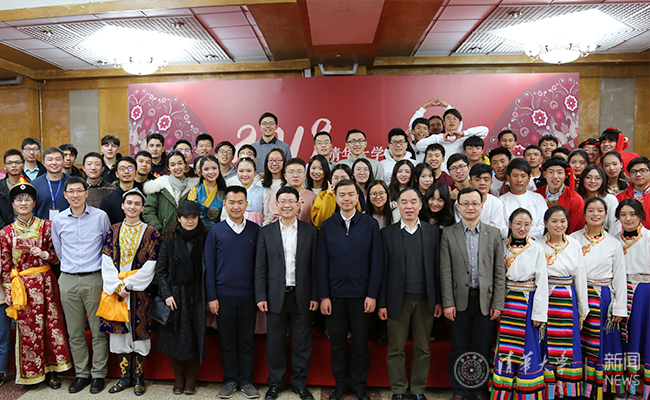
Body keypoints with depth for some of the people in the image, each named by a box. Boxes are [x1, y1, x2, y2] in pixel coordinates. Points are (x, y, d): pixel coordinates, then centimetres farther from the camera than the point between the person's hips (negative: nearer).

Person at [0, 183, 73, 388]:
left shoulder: (46, 226, 2)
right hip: (22, 286, 0)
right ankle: (32, 373, 21)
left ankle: (51, 370, 18)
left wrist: (44, 254, -15)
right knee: (28, 328, 5)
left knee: (52, 323, 4)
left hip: (46, 282, 1)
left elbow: (57, 254, 5)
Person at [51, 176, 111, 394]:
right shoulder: (58, 220, 5)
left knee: (98, 330, 3)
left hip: (94, 278, -3)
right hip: (68, 280, 3)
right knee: (75, 332, 10)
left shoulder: (100, 216, -2)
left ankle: (98, 374, 16)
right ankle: (81, 374, 23)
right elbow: (59, 251, 18)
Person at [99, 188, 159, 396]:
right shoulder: (113, 231, 6)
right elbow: (107, 261, 1)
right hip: (115, 290, 3)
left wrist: (128, 284, -13)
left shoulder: (151, 233, -3)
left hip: (139, 291, -2)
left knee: (139, 332, 3)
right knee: (120, 332, 8)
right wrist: (117, 286, -10)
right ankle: (125, 377, 23)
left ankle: (138, 378, 18)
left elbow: (149, 267, -8)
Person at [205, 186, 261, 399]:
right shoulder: (215, 231, 0)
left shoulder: (255, 230, 3)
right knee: (227, 341, 10)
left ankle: (246, 380, 23)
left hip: (248, 295, 1)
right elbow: (209, 266, 1)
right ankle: (230, 380, 25)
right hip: (224, 295, 0)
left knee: (247, 340, 9)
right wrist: (211, 297, -3)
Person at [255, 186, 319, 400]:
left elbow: (314, 266, 1)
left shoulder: (310, 231, 2)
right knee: (275, 342, 10)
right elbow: (260, 267, 2)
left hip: (302, 295, 0)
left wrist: (315, 296, -2)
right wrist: (261, 296, -3)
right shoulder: (266, 232, 4)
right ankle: (275, 383, 28)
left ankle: (300, 383, 26)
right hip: (276, 296, 0)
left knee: (302, 342, 9)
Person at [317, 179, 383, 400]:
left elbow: (377, 262, -2)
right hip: (335, 294, 1)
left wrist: (372, 295, -6)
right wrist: (323, 296, -3)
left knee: (361, 340, 10)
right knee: (337, 340, 10)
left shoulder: (370, 224, -1)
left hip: (361, 294, -1)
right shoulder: (327, 226, 3)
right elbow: (321, 263, 2)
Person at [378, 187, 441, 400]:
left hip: (425, 299, 1)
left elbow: (437, 267, 4)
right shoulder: (387, 233, 2)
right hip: (398, 300, -1)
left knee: (422, 349, 11)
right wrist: (382, 303, -3)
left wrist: (438, 300, 1)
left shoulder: (433, 231, 6)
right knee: (396, 349, 7)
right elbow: (383, 270, 0)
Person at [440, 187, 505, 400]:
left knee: (482, 349, 11)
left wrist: (498, 303, -2)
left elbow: (499, 272, 3)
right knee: (458, 349, 8)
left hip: (485, 300, 1)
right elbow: (445, 272, -3)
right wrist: (448, 302, -8)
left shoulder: (494, 233, 5)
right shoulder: (448, 233, 0)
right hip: (460, 300, -1)